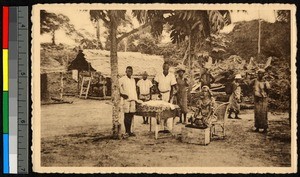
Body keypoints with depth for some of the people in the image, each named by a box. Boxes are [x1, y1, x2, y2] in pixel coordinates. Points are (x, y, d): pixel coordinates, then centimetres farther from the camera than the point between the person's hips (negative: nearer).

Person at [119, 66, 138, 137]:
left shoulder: (133, 80, 17)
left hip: (132, 99, 6)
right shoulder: (122, 79, -3)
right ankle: (126, 132, 2)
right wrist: (122, 94, -15)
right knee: (126, 115, -4)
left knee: (131, 115, 7)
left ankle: (129, 131, 15)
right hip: (126, 99, -6)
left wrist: (136, 99, 15)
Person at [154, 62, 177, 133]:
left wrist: (170, 98, -11)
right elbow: (156, 85, 8)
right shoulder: (158, 75, 1)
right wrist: (159, 93, -6)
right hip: (161, 94, 3)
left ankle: (168, 128, -2)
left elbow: (172, 88, -6)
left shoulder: (171, 76, -5)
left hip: (168, 94, -2)